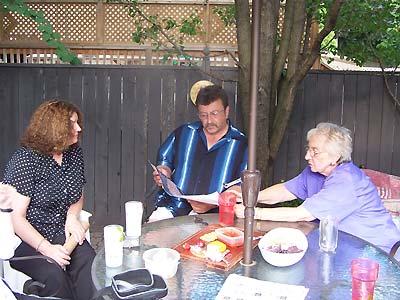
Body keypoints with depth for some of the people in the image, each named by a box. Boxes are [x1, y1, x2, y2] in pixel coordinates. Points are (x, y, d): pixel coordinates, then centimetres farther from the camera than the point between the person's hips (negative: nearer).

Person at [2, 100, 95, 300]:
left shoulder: (74, 154, 7)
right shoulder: (25, 160, -13)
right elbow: (16, 216, -17)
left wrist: (72, 216, 0)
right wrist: (46, 248, -27)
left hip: (60, 233, 5)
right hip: (26, 239, -5)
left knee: (88, 260, -27)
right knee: (53, 274, -32)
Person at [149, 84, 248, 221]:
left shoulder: (241, 144, 3)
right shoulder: (184, 133, 14)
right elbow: (164, 159, 27)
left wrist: (212, 204, -16)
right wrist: (164, 172, 3)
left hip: (213, 215, -2)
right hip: (172, 208, 2)